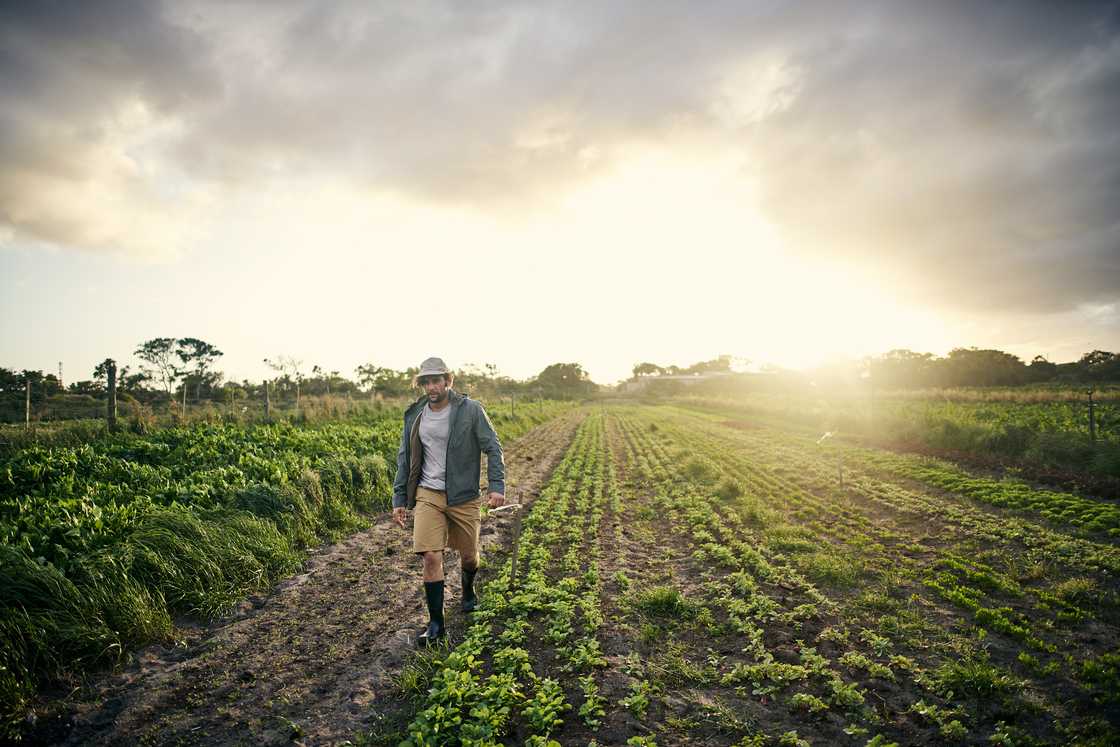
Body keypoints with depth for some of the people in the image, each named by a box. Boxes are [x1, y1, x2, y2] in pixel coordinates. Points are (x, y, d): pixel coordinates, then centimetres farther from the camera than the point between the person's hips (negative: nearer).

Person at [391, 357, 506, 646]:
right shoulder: (415, 415, 2)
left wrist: (496, 485, -16)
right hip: (428, 495, 1)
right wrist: (399, 499, 7)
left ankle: (468, 592, 47)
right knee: (431, 557, -9)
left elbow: (493, 448, -6)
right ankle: (436, 623, 5)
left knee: (469, 554, 13)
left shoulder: (471, 410, -8)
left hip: (464, 496, -1)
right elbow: (404, 458, 10)